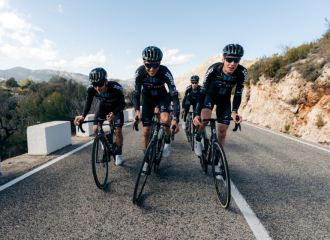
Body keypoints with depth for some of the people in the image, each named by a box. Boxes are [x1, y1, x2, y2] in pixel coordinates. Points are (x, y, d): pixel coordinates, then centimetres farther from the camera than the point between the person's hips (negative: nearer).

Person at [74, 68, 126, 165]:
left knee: (118, 130, -15)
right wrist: (83, 116, -33)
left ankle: (118, 153, 12)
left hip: (116, 108, -3)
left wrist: (114, 113, -47)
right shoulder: (91, 88, -29)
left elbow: (122, 103, -27)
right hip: (103, 107, 3)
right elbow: (88, 103, -15)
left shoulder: (116, 88, -39)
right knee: (95, 129, -13)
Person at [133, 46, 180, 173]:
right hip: (148, 98, 2)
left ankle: (167, 143, -1)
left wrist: (176, 119, -47)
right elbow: (136, 94, -23)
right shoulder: (140, 72, -28)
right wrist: (137, 111, -43)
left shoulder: (165, 72, -33)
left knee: (165, 119, -33)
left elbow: (174, 95, -37)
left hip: (162, 97, -1)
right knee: (146, 131, -2)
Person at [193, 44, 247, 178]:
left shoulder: (242, 72, -27)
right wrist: (197, 114, -37)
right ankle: (198, 138, 0)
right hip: (210, 95, -2)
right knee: (205, 117, -34)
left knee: (222, 131, -1)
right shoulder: (213, 70, -31)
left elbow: (238, 94, -19)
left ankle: (216, 161, 15)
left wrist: (234, 111, -34)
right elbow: (203, 92, -30)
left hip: (224, 100, 2)